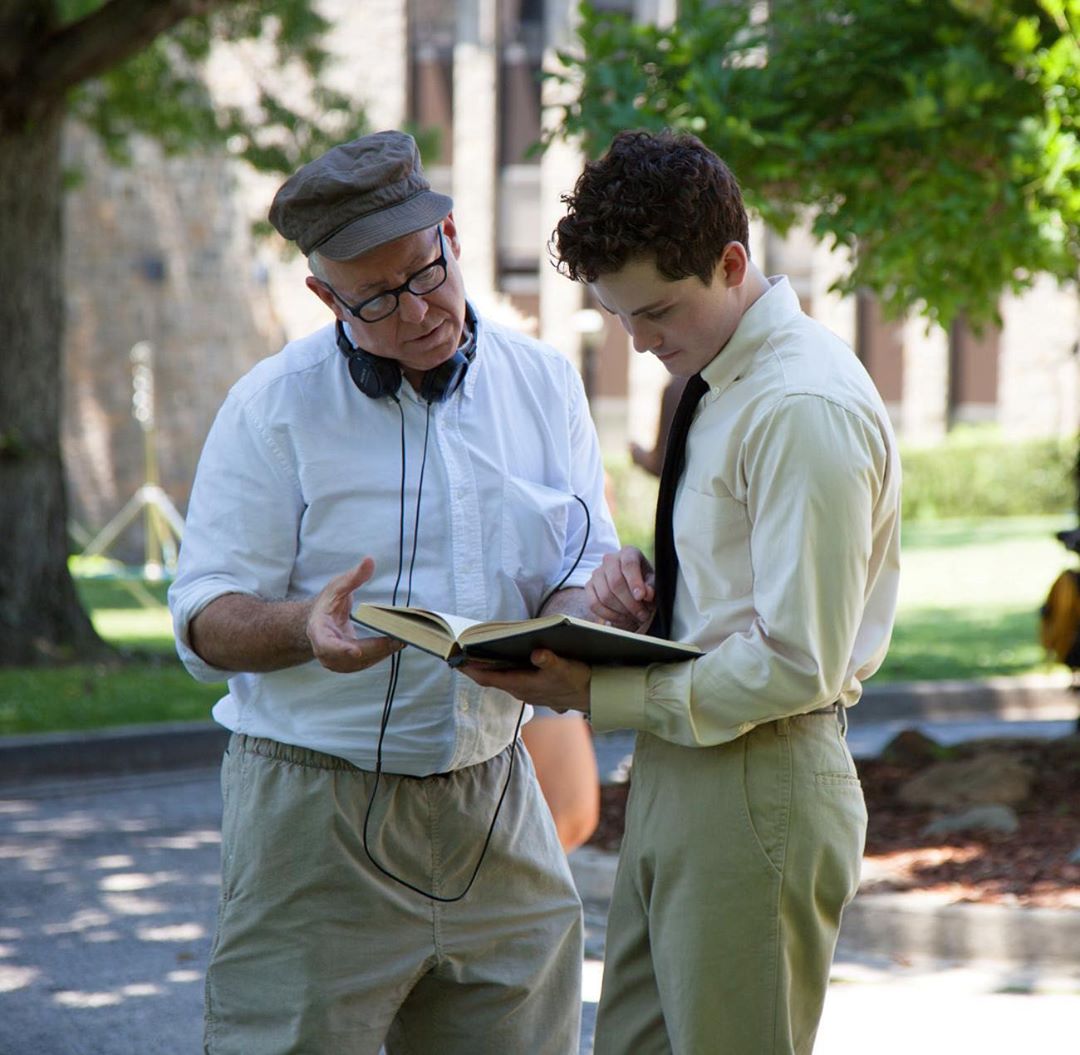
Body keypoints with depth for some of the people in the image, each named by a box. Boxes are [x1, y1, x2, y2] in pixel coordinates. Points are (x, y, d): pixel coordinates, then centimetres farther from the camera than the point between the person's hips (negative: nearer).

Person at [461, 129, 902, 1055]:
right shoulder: (716, 379, 13)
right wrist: (635, 581, 2)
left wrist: (599, 696, -16)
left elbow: (797, 664, -22)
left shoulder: (806, 411, -18)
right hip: (674, 771, 10)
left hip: (758, 787, -10)